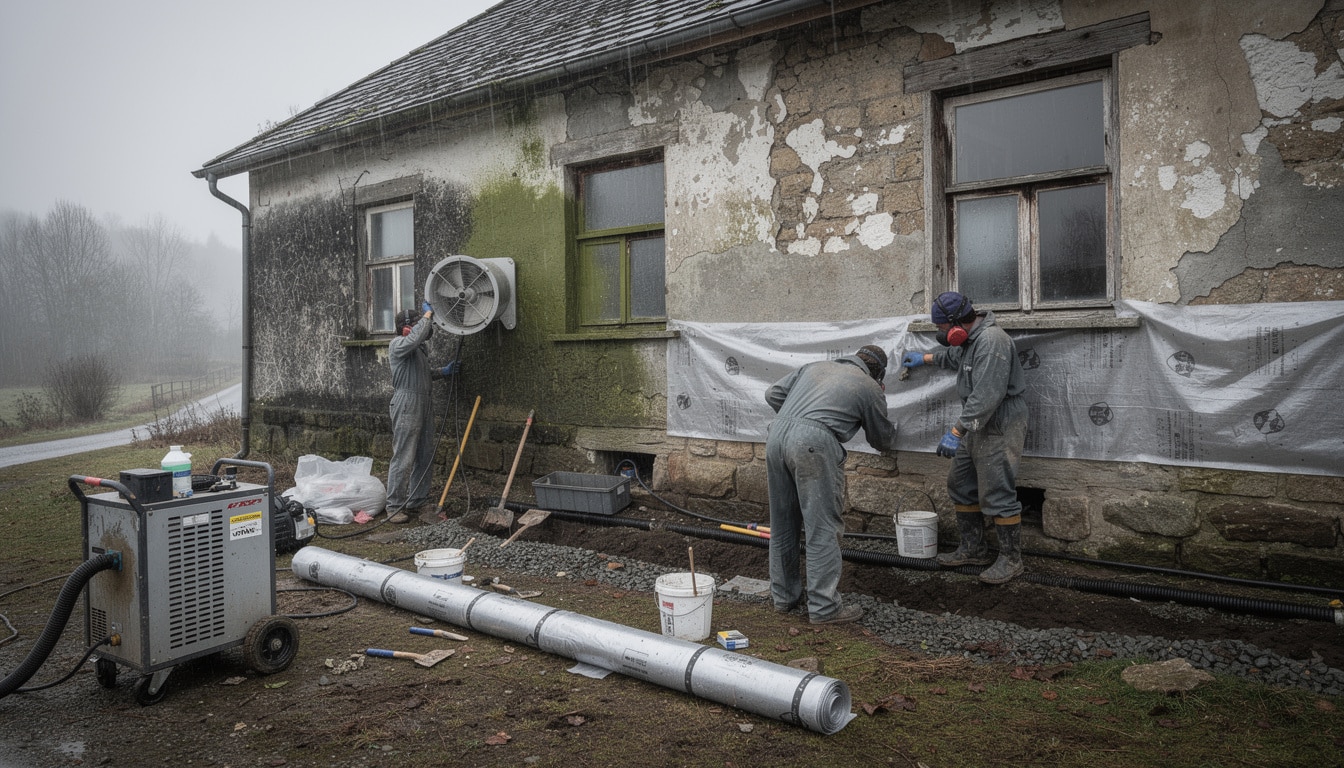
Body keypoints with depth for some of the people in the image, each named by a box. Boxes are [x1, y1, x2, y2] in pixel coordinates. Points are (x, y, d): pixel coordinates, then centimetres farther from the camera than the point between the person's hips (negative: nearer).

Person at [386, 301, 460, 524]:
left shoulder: (420, 347, 18)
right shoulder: (398, 344, -10)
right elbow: (415, 337, -32)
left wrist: (443, 371, 14)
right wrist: (428, 314, -19)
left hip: (424, 405, 9)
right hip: (406, 407, -9)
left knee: (425, 457, 11)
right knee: (403, 458, -8)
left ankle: (418, 501, 22)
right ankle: (394, 506, -1)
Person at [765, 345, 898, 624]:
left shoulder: (816, 366, 26)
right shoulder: (869, 387, 14)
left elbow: (773, 394, 23)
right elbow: (883, 440, 27)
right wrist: (892, 429, 49)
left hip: (777, 434, 6)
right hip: (813, 444, -6)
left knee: (782, 524, 16)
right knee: (823, 528, 2)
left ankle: (784, 596, 28)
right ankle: (824, 607, 7)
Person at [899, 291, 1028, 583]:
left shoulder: (992, 341, -24)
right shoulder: (970, 339, 10)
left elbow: (986, 396, -31)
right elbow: (954, 356, 37)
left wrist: (956, 432, -31)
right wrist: (924, 358, 41)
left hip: (999, 427, -11)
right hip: (976, 427, 11)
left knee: (996, 494, -6)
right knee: (961, 486, 15)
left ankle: (1011, 559, 9)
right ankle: (973, 550, 26)